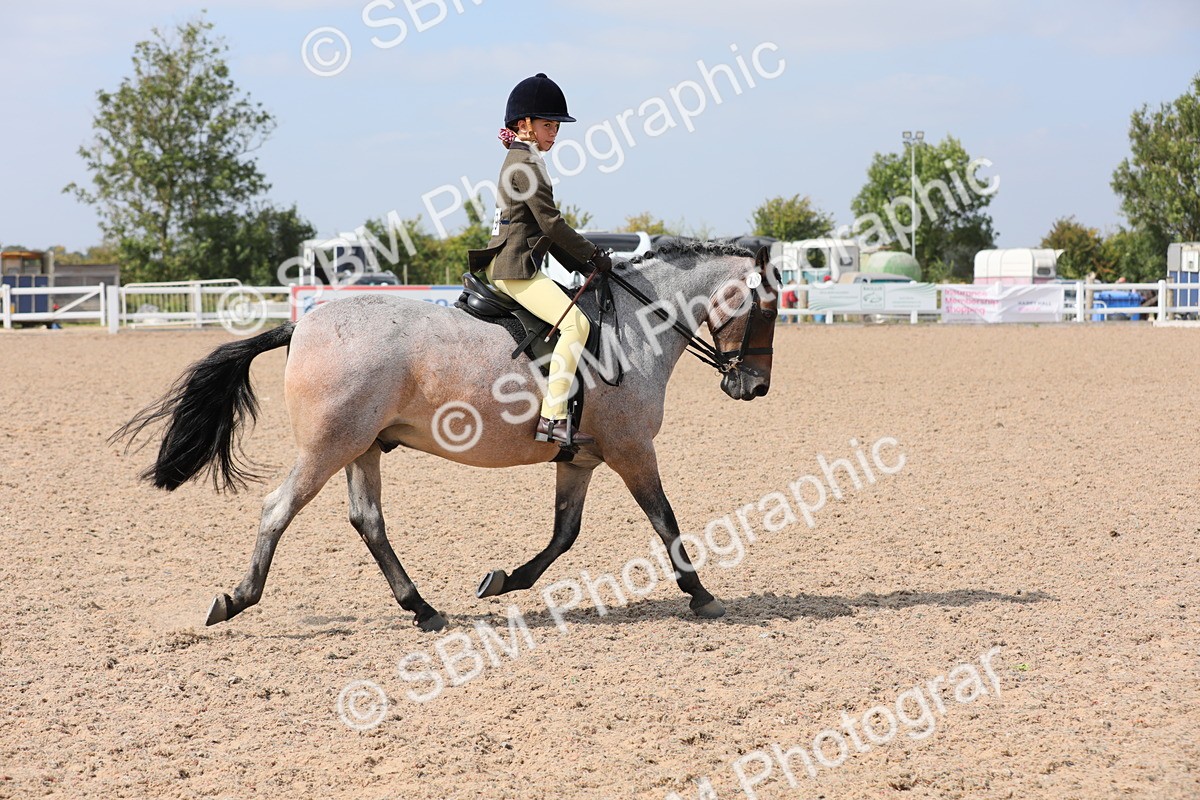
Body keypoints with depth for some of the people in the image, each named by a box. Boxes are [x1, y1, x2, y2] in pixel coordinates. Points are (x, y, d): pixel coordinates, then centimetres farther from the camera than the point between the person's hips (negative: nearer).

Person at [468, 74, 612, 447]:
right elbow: (551, 222, -14)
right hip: (514, 267, -11)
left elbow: (544, 229, 23)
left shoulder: (521, 161, 22)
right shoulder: (526, 163, -10)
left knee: (573, 321, 22)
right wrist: (593, 256, -6)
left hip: (507, 267, 11)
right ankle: (552, 419, -29)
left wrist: (580, 264, 16)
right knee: (575, 322, -22)